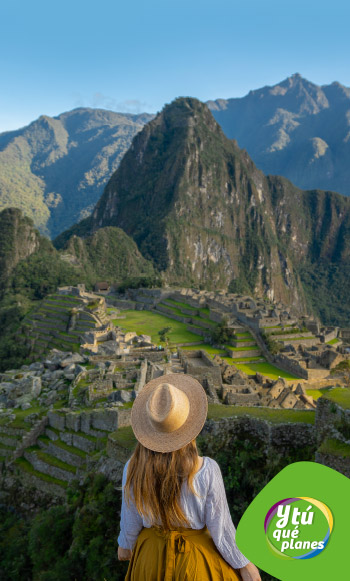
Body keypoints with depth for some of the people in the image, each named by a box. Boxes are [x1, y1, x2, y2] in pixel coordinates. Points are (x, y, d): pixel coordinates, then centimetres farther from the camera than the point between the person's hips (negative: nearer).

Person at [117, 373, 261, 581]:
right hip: (196, 559, -2)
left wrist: (126, 544, 14)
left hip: (152, 554, 3)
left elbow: (130, 520, -8)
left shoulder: (133, 469, -25)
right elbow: (221, 529, -20)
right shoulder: (207, 471, -33)